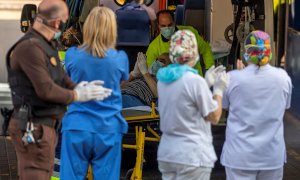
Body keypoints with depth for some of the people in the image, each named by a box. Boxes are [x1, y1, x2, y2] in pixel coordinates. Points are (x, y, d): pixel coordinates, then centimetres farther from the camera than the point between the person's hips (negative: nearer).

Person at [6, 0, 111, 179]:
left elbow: (61, 77, 10)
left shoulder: (48, 45, 12)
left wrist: (78, 88, -11)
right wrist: (77, 96, -10)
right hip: (33, 129, -10)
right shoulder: (30, 47, -21)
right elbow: (46, 90, -24)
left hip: (47, 126, 10)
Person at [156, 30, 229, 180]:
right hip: (192, 156, -7)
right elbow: (214, 117, -9)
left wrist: (207, 84, 18)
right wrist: (219, 89, 3)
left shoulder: (163, 79, 5)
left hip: (166, 154, 7)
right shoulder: (195, 81, -18)